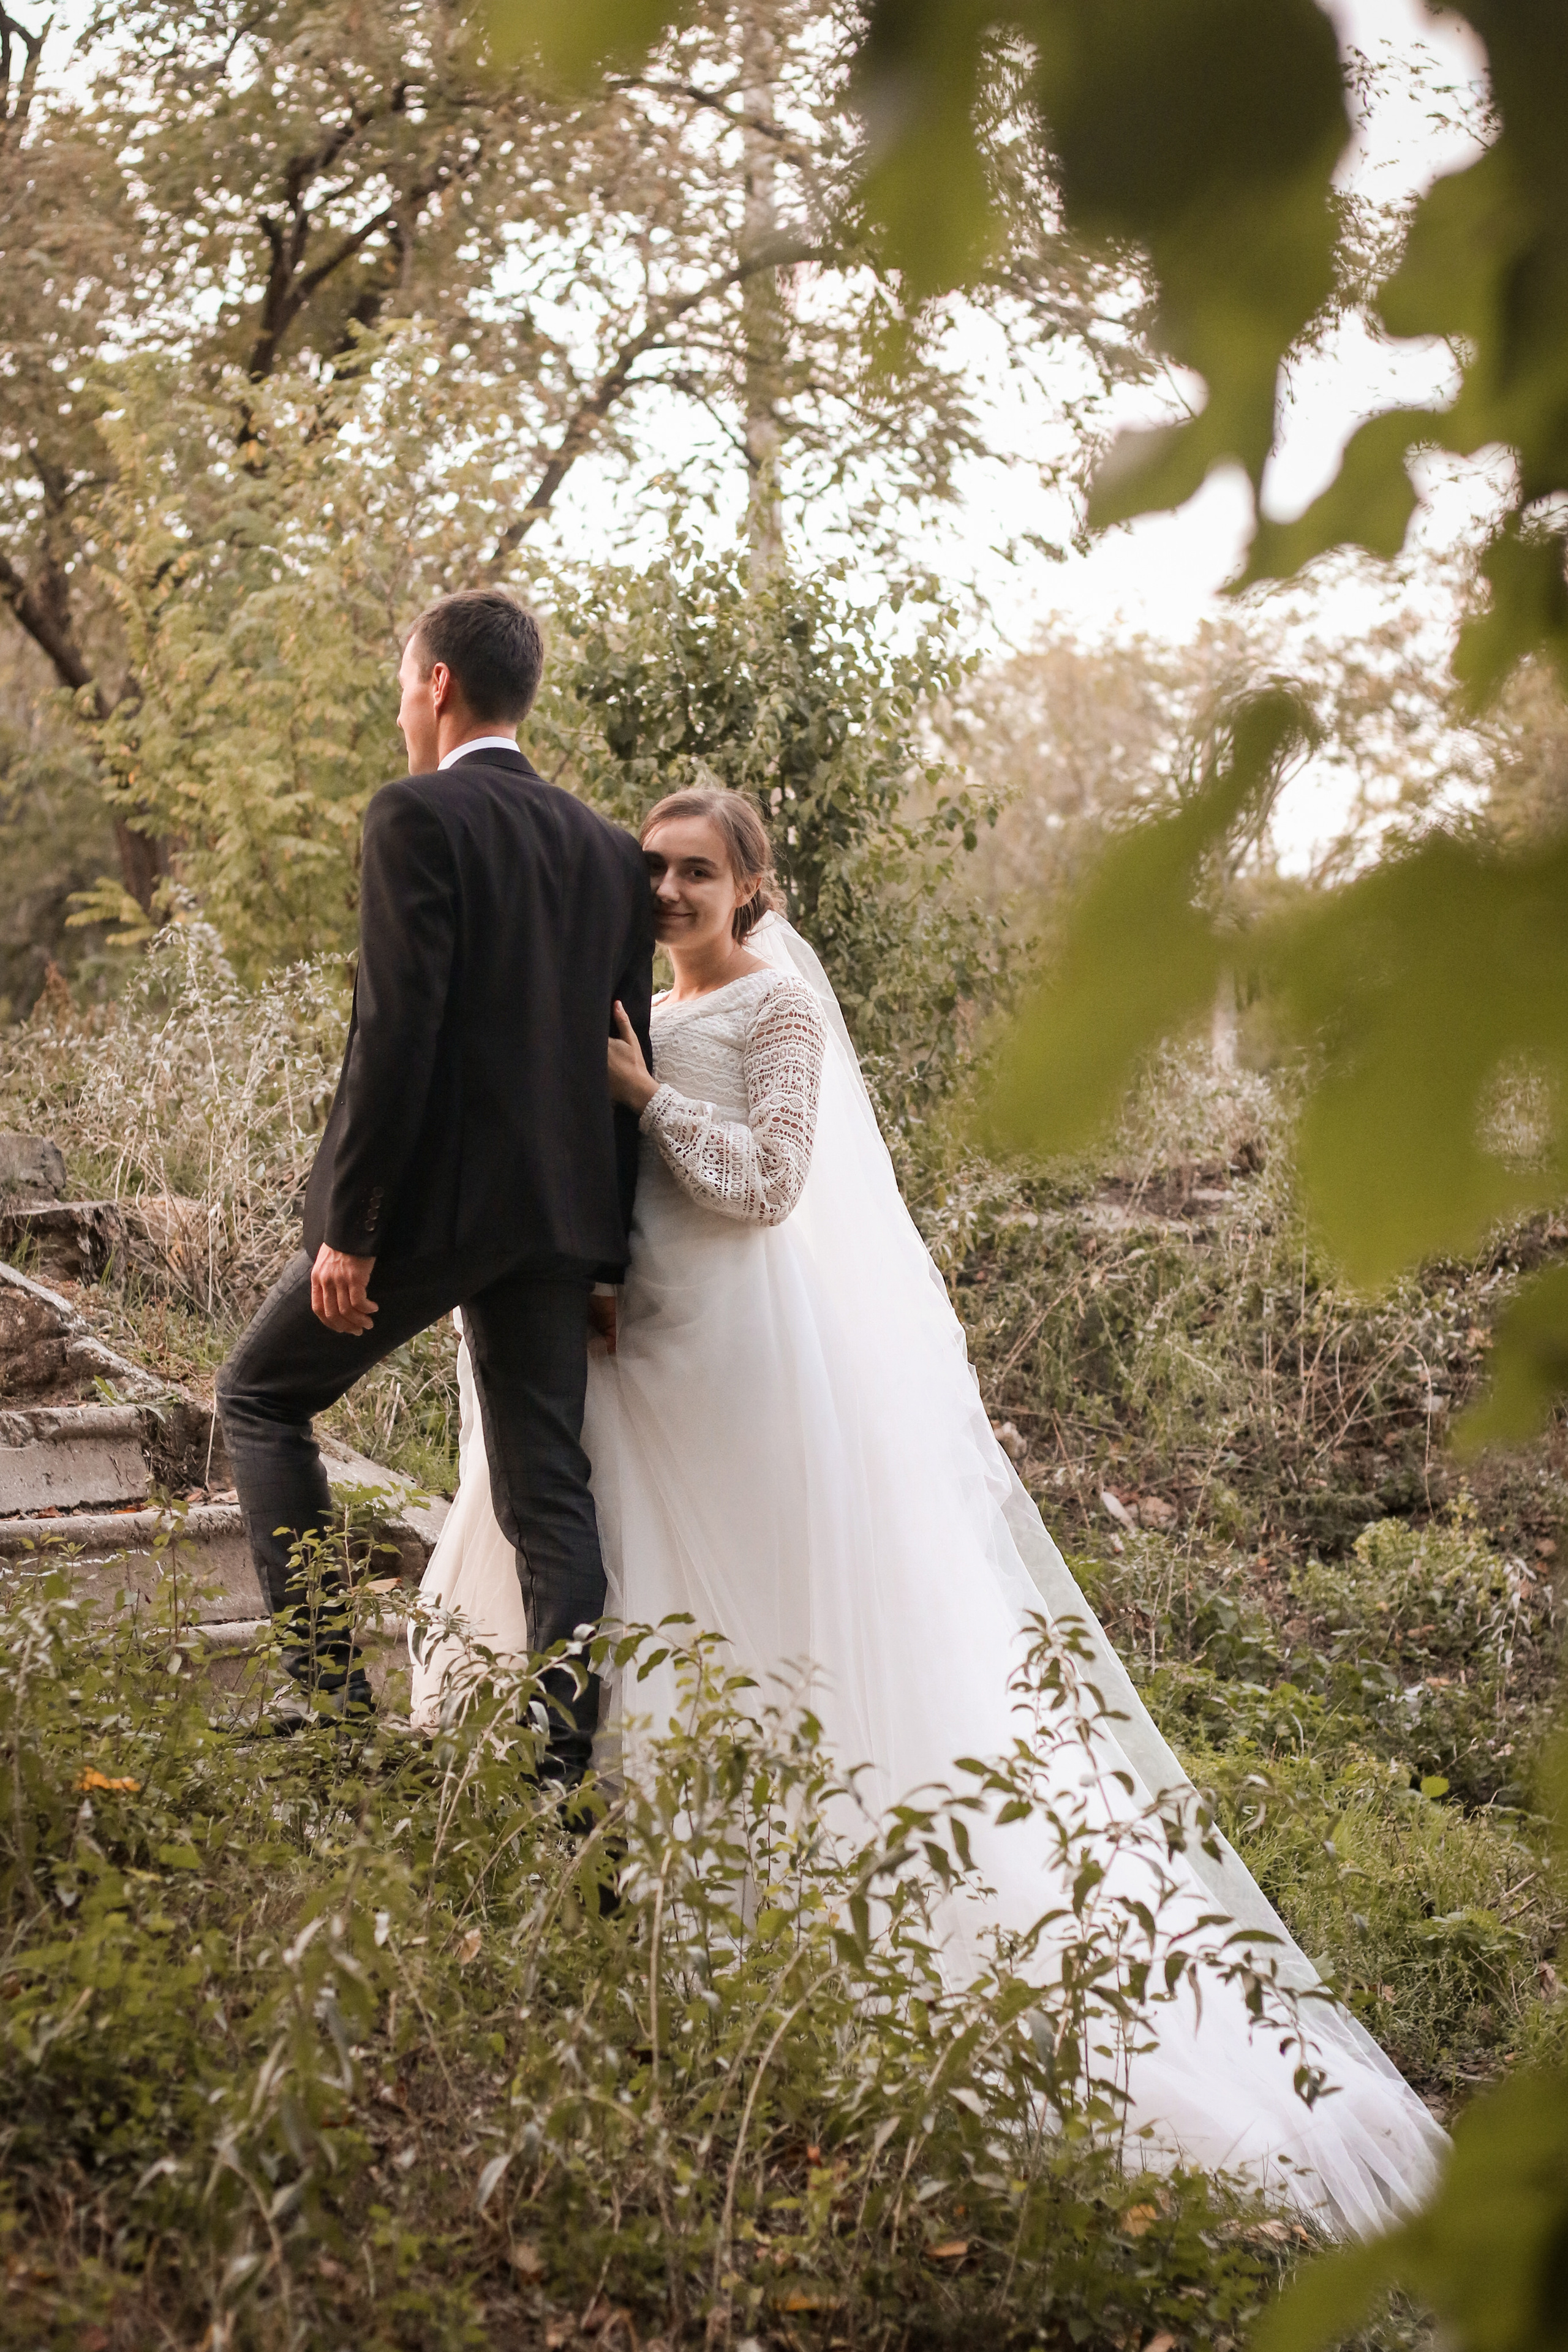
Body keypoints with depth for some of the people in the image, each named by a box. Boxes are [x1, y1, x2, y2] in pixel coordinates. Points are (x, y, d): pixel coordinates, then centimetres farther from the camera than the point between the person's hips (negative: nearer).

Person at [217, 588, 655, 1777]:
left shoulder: (418, 816, -8)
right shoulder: (611, 848, 12)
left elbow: (400, 1028, -17)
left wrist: (351, 1225, -14)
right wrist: (606, 1249, 17)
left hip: (429, 1195, -6)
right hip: (562, 1210, 6)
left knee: (261, 1397, 14)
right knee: (549, 1490, 8)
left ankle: (328, 1677, 8)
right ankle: (567, 1761, 6)